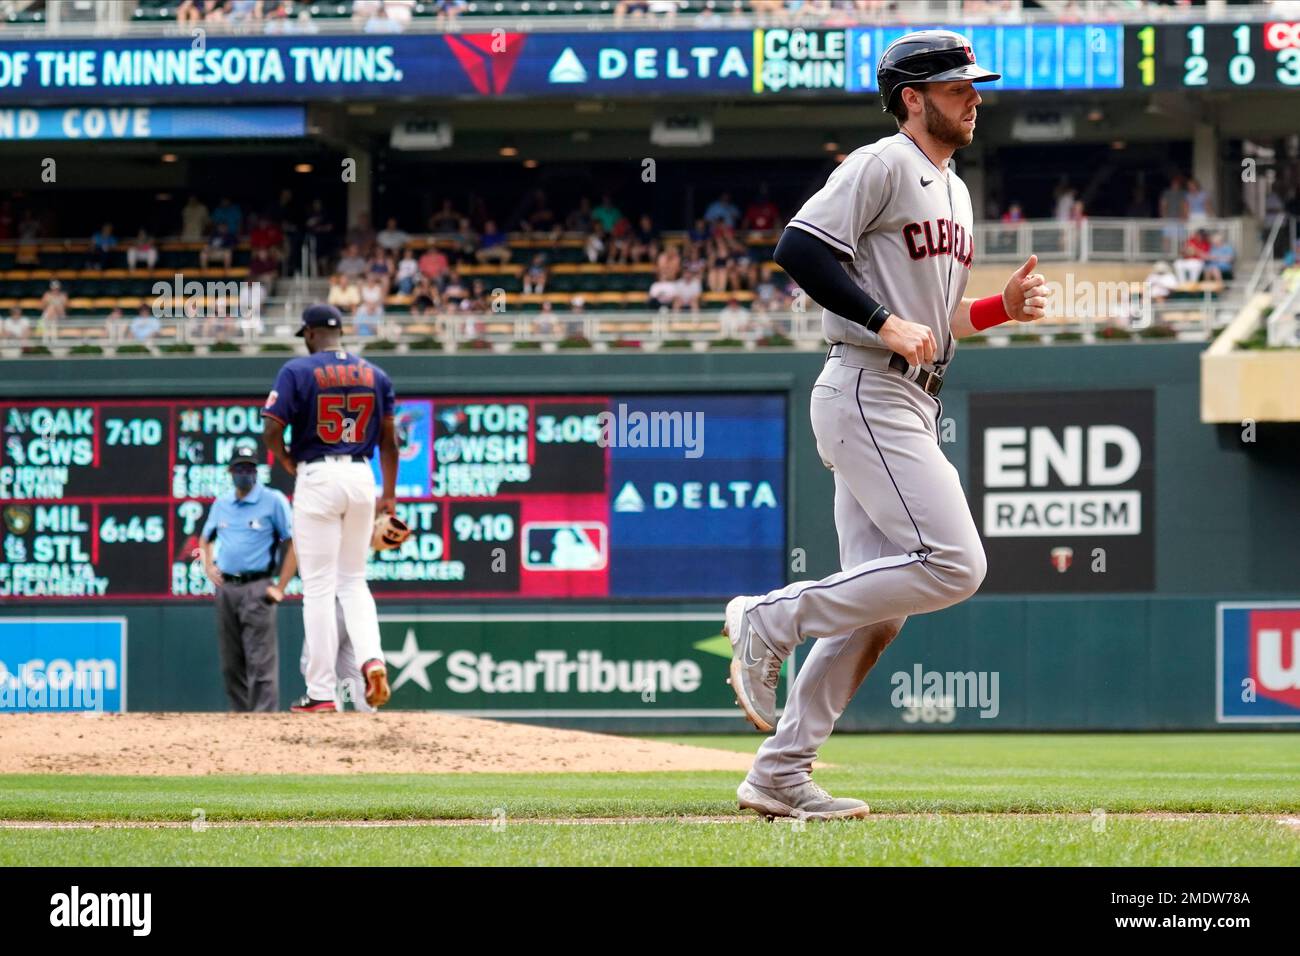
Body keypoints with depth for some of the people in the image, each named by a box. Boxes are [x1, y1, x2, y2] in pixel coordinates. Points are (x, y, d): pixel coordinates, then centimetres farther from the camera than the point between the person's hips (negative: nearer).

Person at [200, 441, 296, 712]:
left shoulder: (273, 501, -2)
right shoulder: (221, 504, 14)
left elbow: (293, 543, -5)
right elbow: (206, 539, 31)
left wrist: (280, 588, -10)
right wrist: (208, 567, 12)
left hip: (256, 588, -6)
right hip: (225, 588, 6)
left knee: (260, 660, -12)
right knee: (231, 663, 8)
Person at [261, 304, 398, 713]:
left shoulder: (297, 371, -6)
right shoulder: (374, 374, 8)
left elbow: (272, 428, -12)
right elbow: (388, 438, 10)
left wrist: (287, 462, 8)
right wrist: (389, 495, 17)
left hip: (317, 478, -4)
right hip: (362, 477, 4)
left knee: (319, 587, -1)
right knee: (354, 580, 17)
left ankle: (321, 691, -1)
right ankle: (372, 659, -8)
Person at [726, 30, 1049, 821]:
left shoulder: (954, 193, 23)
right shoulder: (882, 165, -6)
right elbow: (800, 247, -18)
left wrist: (1004, 307, 10)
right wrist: (887, 323, -22)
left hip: (912, 408, 10)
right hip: (866, 392, -10)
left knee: (879, 601, 5)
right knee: (953, 564, -20)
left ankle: (781, 774, 6)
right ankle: (772, 618, -11)